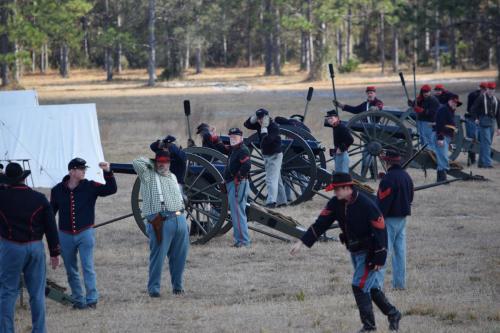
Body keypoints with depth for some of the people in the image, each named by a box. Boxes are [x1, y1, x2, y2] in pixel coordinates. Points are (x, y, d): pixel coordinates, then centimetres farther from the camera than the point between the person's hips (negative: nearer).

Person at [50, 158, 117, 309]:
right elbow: (51, 211, 11)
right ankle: (78, 300, 18)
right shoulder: (58, 190, 1)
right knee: (71, 271, 9)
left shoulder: (90, 187, -3)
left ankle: (92, 299, -5)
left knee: (88, 267, -9)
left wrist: (107, 172, -24)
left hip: (85, 233, -2)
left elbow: (111, 189, -11)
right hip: (65, 235, 2)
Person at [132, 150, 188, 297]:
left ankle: (178, 285, 20)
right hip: (161, 222, -6)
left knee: (179, 256, 8)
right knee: (158, 255, -9)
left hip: (180, 220, 6)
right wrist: (152, 163, 4)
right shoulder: (148, 175, 4)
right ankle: (154, 287, -2)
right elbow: (137, 162, -10)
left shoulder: (173, 177, 24)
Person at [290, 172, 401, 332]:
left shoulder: (366, 205, -23)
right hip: (354, 251, 8)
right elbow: (321, 223, -3)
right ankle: (393, 314, 31)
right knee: (371, 288, 14)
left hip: (370, 253, -8)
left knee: (359, 286, -12)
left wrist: (379, 259, -20)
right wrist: (302, 242, -12)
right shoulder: (336, 204, -2)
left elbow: (381, 230, -20)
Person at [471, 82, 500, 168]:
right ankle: (487, 162, -18)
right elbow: (473, 108, -2)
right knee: (486, 142, -14)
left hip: (492, 123, 6)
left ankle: (481, 162, 18)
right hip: (483, 122, -6)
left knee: (484, 144, 11)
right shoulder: (481, 98, -4)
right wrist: (476, 118, -15)